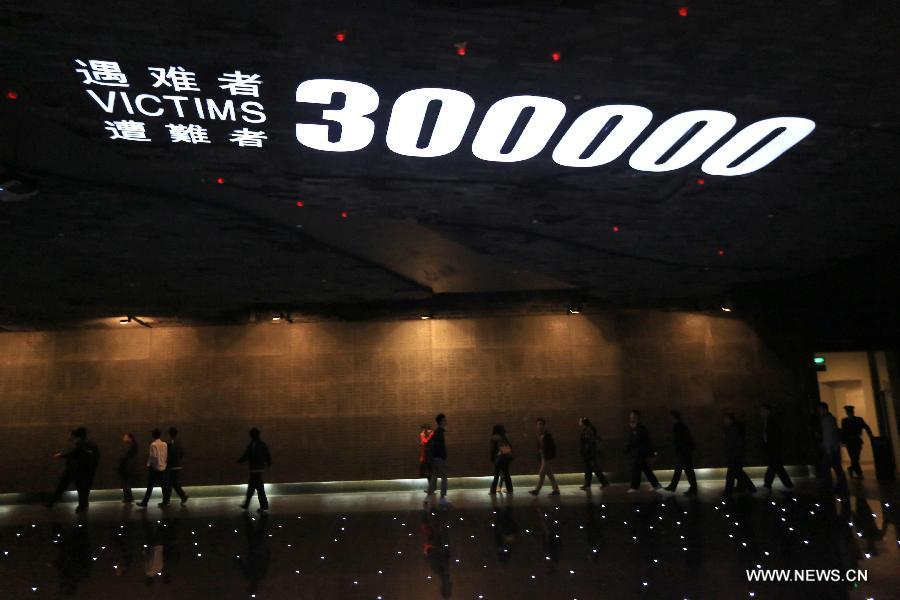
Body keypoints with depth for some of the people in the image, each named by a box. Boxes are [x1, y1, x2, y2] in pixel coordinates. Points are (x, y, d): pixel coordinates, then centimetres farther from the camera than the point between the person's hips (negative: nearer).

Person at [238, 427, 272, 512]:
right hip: (261, 468, 8)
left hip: (255, 469, -8)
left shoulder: (252, 445, -15)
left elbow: (246, 456, -16)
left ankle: (264, 506, -6)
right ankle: (246, 504, 23)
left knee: (259, 488, -5)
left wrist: (239, 461, 1)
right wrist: (269, 463, 26)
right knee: (251, 487, 17)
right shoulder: (263, 444, 8)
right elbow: (268, 455, 11)